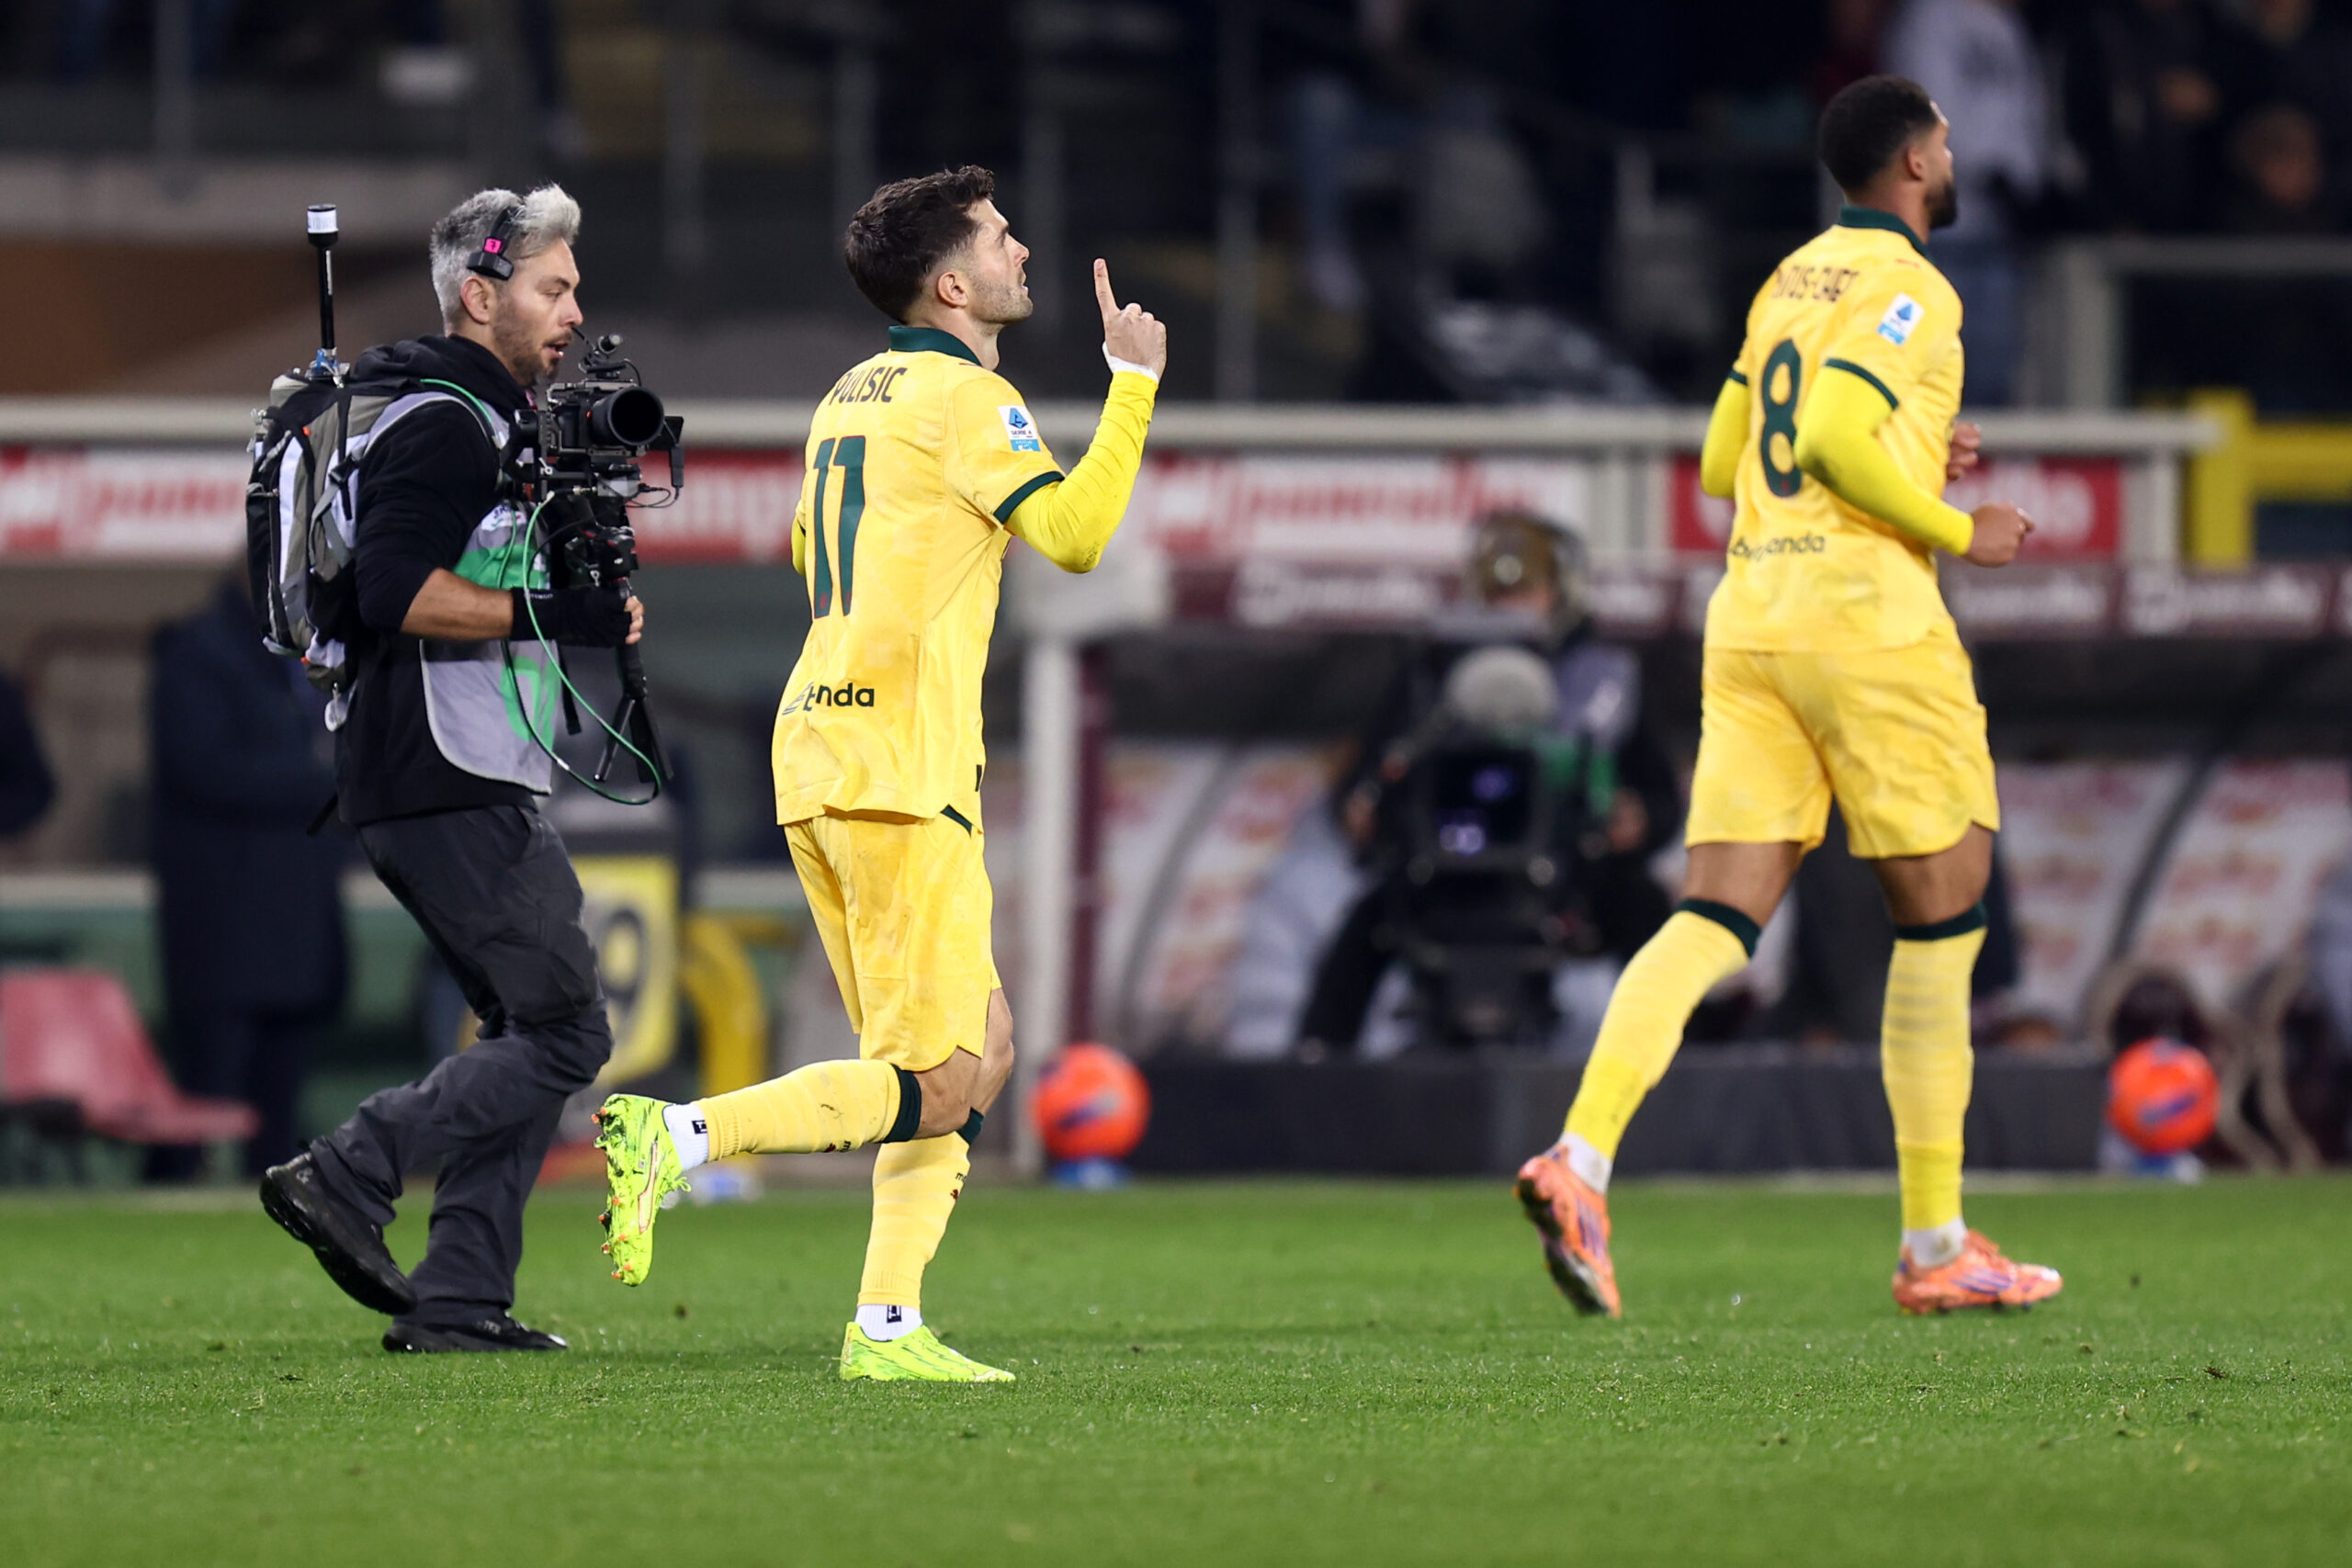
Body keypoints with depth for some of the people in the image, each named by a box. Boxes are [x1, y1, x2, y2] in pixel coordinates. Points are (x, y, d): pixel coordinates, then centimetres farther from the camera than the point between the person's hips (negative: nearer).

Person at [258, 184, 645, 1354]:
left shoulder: (485, 422, 21)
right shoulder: (446, 425, -13)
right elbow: (396, 593, -24)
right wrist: (556, 614, -21)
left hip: (471, 788, 11)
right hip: (451, 791, -11)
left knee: (534, 1034, 10)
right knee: (565, 1032, -11)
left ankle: (457, 1301, 8)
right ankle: (346, 1178, -10)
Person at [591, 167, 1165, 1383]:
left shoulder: (850, 398, 18)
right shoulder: (965, 400, -8)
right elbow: (1075, 536, -17)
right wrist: (1133, 382, -10)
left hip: (817, 749, 9)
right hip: (897, 768, -9)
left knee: (979, 1051, 12)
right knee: (940, 1083, -10)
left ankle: (886, 1328, 7)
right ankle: (675, 1140, -17)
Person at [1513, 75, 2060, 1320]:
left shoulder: (1790, 282, 19)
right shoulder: (1909, 289, -7)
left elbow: (1724, 461, 24)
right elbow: (1837, 435, -21)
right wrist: (1953, 530, -8)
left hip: (1750, 611, 7)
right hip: (1865, 609, -7)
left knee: (1718, 916, -2)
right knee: (1941, 919, 5)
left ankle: (1581, 1159, -25)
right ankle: (1934, 1245, 9)